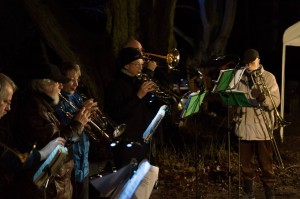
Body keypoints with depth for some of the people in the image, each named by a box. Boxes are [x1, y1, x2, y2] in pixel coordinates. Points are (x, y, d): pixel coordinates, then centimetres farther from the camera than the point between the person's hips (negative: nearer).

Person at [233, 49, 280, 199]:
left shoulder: (268, 77, -1)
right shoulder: (240, 78, 10)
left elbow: (275, 101, -10)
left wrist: (262, 97, -28)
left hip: (263, 128, -3)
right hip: (244, 127, 4)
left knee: (266, 164, 1)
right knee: (246, 163, 11)